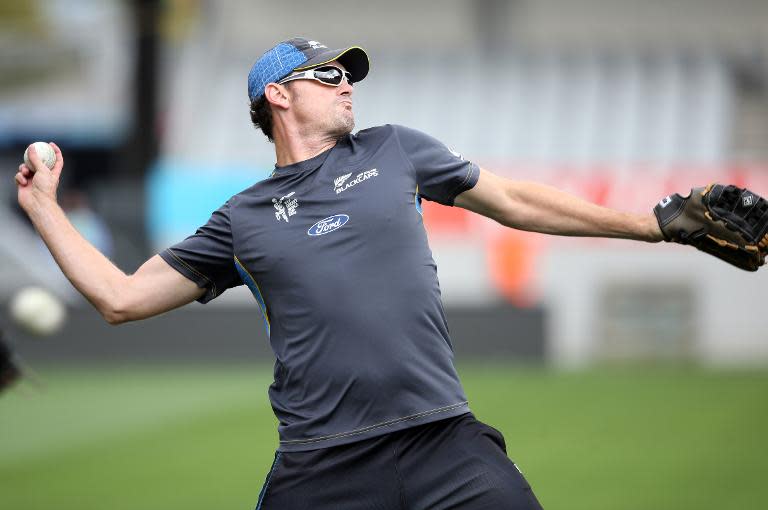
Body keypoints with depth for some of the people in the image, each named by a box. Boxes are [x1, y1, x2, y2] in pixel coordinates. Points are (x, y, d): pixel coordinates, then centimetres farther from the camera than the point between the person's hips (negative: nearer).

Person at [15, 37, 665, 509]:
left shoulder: (394, 151, 16)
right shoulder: (241, 219, 13)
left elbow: (516, 202, 22)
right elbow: (121, 298, 17)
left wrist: (651, 223, 21)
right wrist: (43, 204, 15)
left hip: (443, 442, 0)